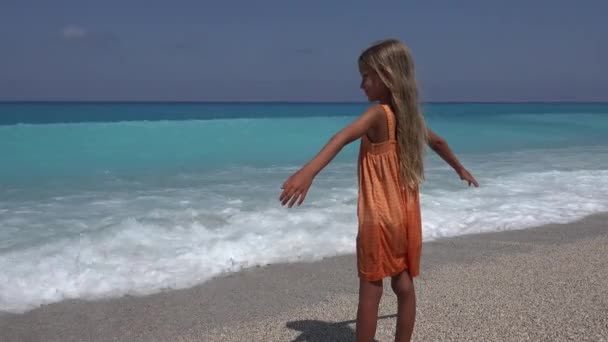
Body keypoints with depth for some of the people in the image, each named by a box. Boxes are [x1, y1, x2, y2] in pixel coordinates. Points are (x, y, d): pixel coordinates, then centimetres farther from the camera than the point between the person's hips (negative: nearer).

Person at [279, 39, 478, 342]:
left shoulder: (378, 114, -16)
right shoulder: (411, 115, 8)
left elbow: (343, 138, -36)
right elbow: (437, 142, 26)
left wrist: (308, 171, -51)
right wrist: (460, 169, 45)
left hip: (379, 217, -7)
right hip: (406, 215, 7)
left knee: (370, 289, 1)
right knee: (404, 285, 14)